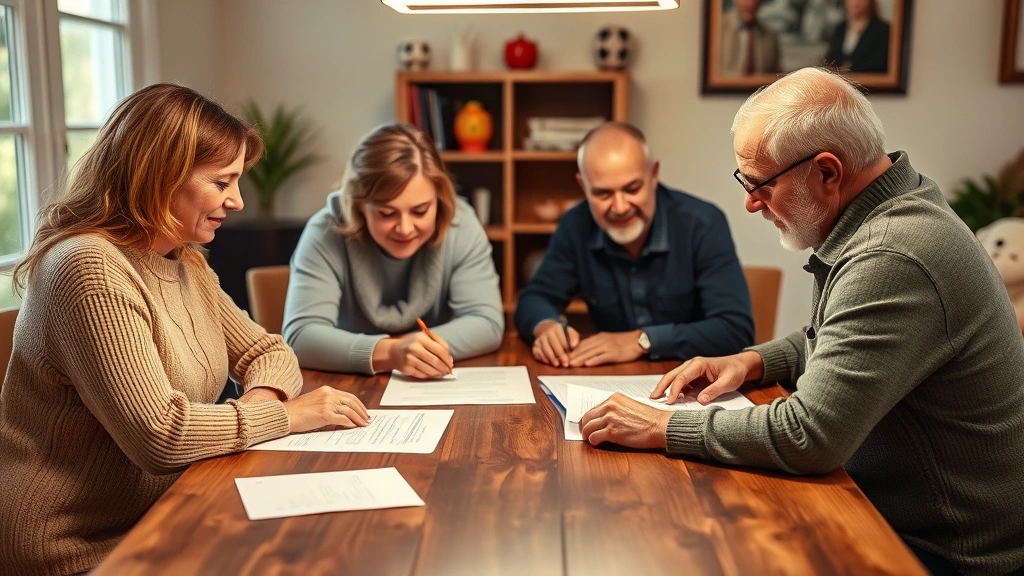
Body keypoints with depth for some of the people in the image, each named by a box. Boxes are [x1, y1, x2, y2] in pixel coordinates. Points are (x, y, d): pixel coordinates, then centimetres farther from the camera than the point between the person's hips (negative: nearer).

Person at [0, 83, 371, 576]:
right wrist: (285, 414, -18)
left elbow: (266, 352, 11)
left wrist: (263, 395, -12)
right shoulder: (93, 270, -22)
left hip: (160, 513, 8)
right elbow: (159, 434, -27)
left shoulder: (184, 263, 7)